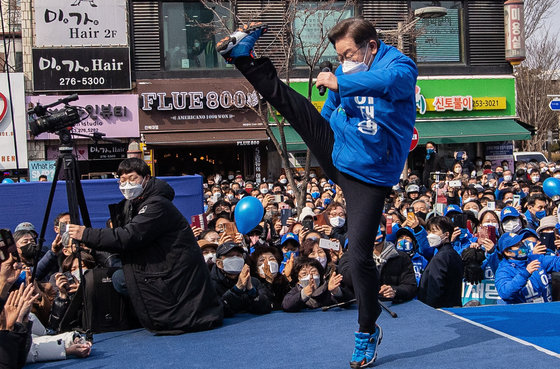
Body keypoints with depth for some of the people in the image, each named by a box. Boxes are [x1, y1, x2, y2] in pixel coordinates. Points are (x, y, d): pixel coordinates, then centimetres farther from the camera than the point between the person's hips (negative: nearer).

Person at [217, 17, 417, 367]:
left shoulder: (400, 65, -14)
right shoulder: (346, 72, 3)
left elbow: (390, 82, -40)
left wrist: (339, 83, -39)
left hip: (369, 176, -5)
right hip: (336, 152, 5)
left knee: (360, 254, -6)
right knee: (287, 99, -5)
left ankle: (368, 332, 9)